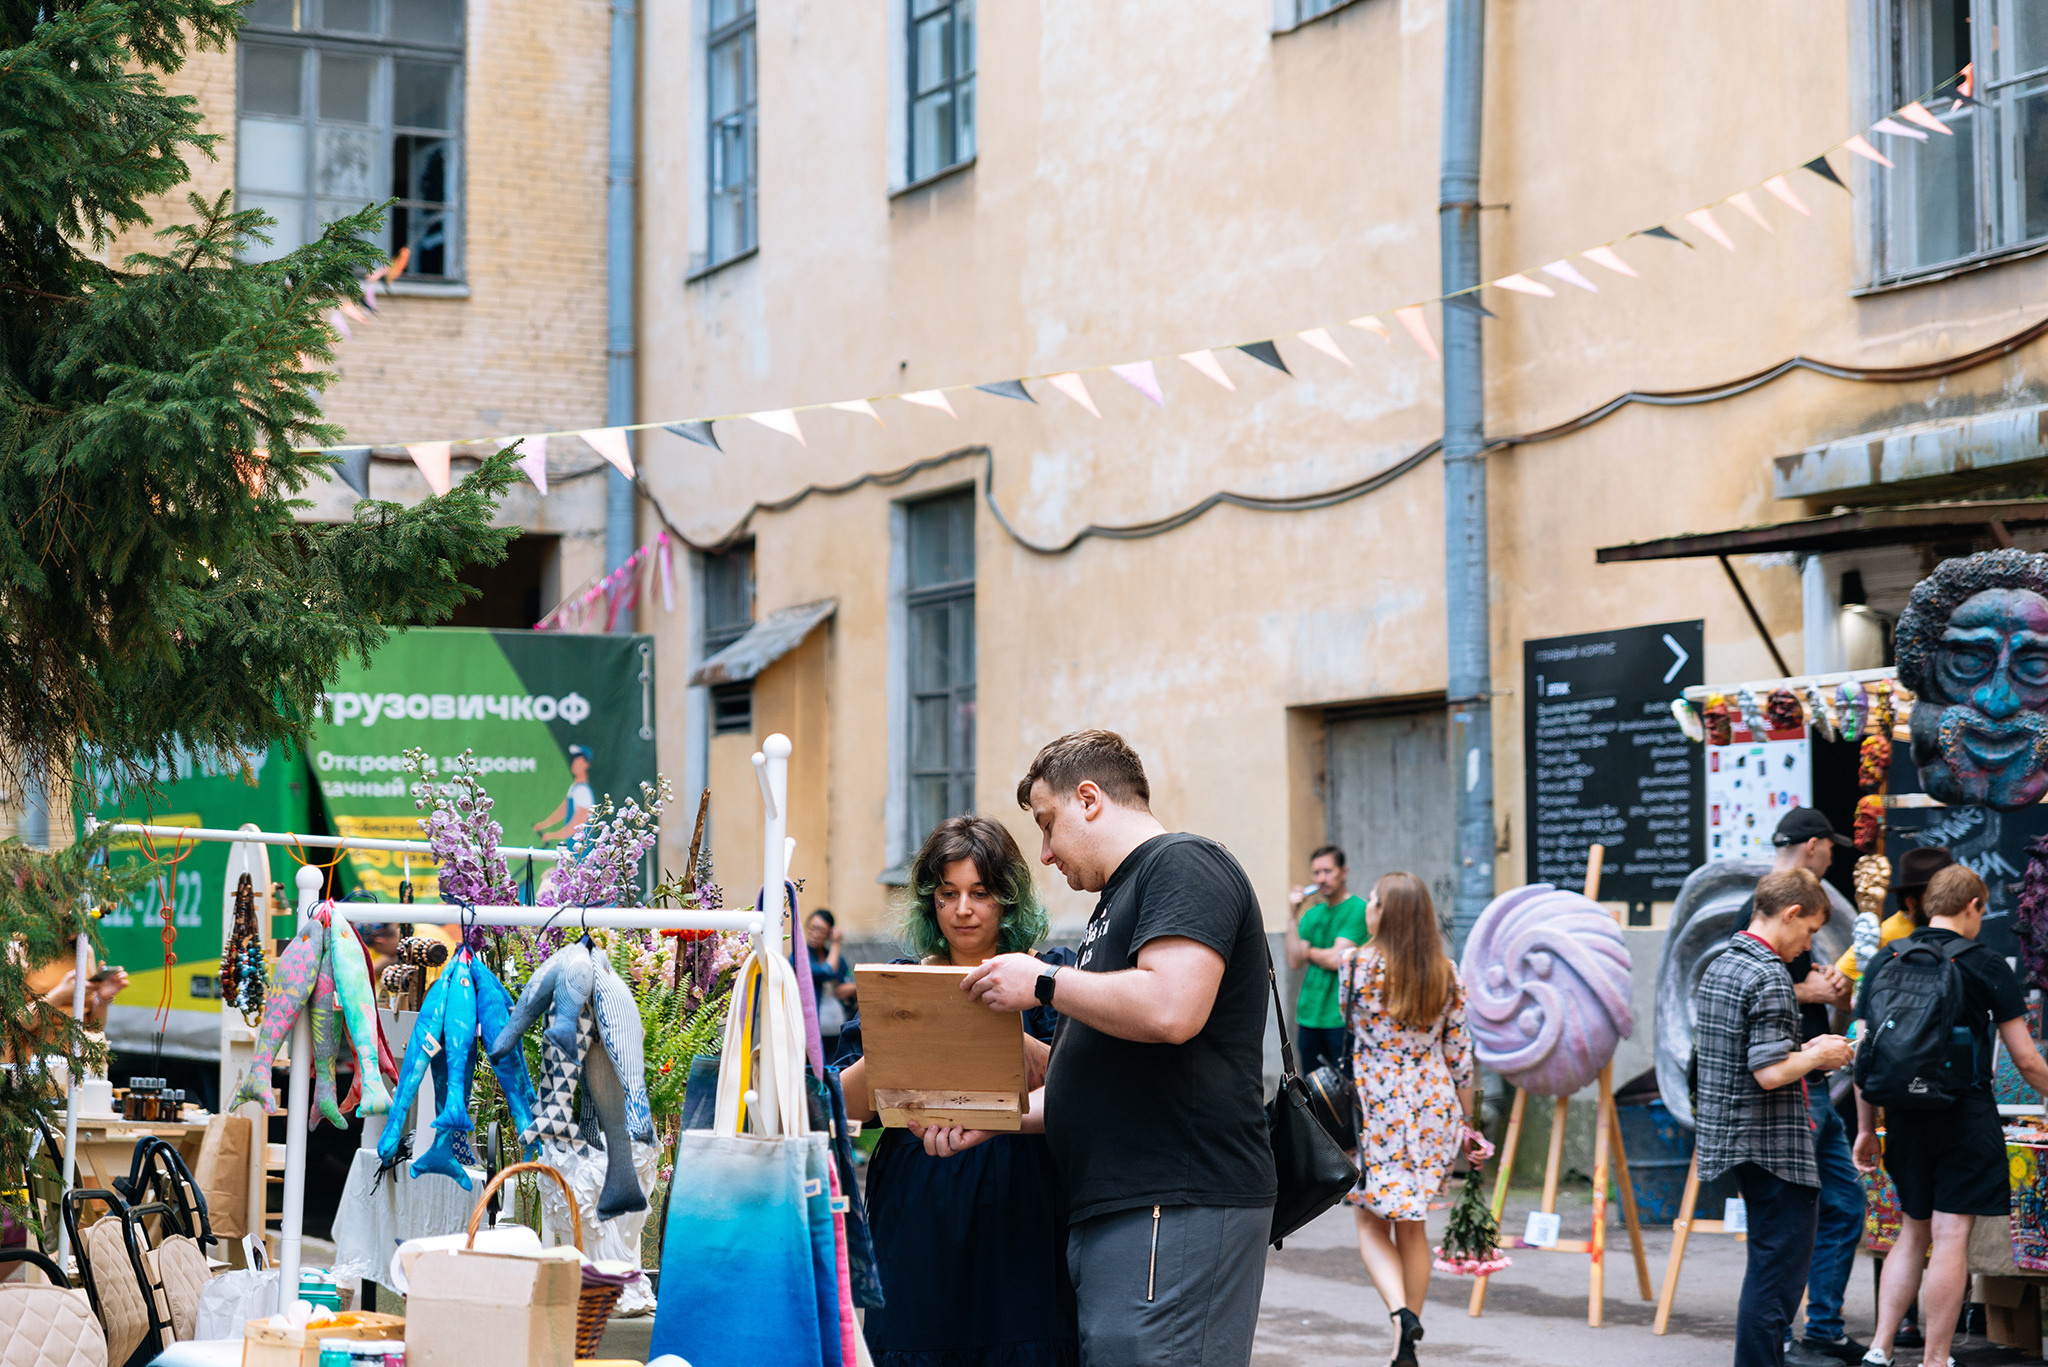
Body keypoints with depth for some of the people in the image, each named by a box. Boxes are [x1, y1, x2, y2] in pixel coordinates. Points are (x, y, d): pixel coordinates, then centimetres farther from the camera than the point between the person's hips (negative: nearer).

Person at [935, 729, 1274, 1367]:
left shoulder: (1183, 865, -6)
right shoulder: (1120, 898, 25)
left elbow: (1170, 1009, -23)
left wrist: (1043, 983, -10)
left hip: (1177, 1211, -10)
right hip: (1110, 1214, 10)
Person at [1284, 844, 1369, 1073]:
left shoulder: (1358, 910, -6)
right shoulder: (1311, 914, 14)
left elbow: (1336, 959, -13)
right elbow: (1294, 961, 2)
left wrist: (1308, 951, 6)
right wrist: (1293, 915, -3)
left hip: (1341, 1020, -6)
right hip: (1308, 1018, 6)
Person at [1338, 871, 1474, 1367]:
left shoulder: (1357, 965, -8)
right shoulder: (1447, 973, 1)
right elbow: (1459, 1051, 5)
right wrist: (1466, 1120, 15)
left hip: (1374, 1104, -3)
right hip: (1435, 1106, 4)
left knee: (1372, 1223, 8)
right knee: (1412, 1226, 13)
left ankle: (1400, 1311, -18)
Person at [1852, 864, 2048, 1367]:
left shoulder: (1884, 962, 7)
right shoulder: (1985, 967, -5)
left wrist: (1866, 1128, 15)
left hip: (1904, 1114, 5)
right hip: (1965, 1114, -5)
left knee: (1912, 1233, 16)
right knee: (1951, 1237, -1)